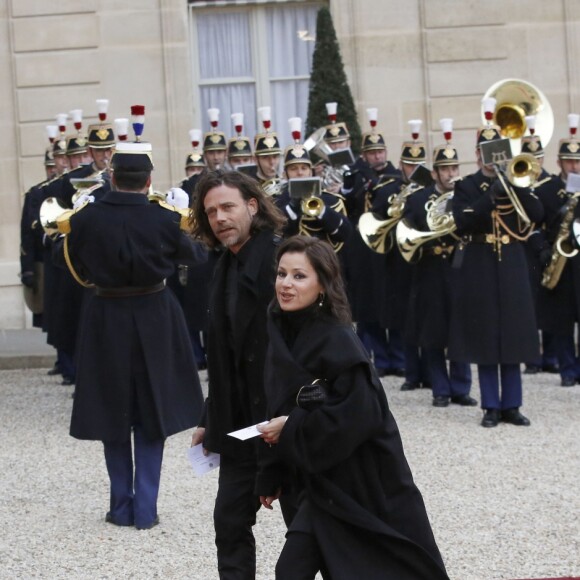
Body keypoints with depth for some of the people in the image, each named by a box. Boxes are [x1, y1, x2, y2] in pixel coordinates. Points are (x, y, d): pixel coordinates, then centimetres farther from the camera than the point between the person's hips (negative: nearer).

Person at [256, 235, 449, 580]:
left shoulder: (338, 340, -20)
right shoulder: (282, 334, 3)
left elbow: (358, 415, -25)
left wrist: (291, 429, -19)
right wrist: (273, 475, 9)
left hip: (367, 481, -7)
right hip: (324, 480, 7)